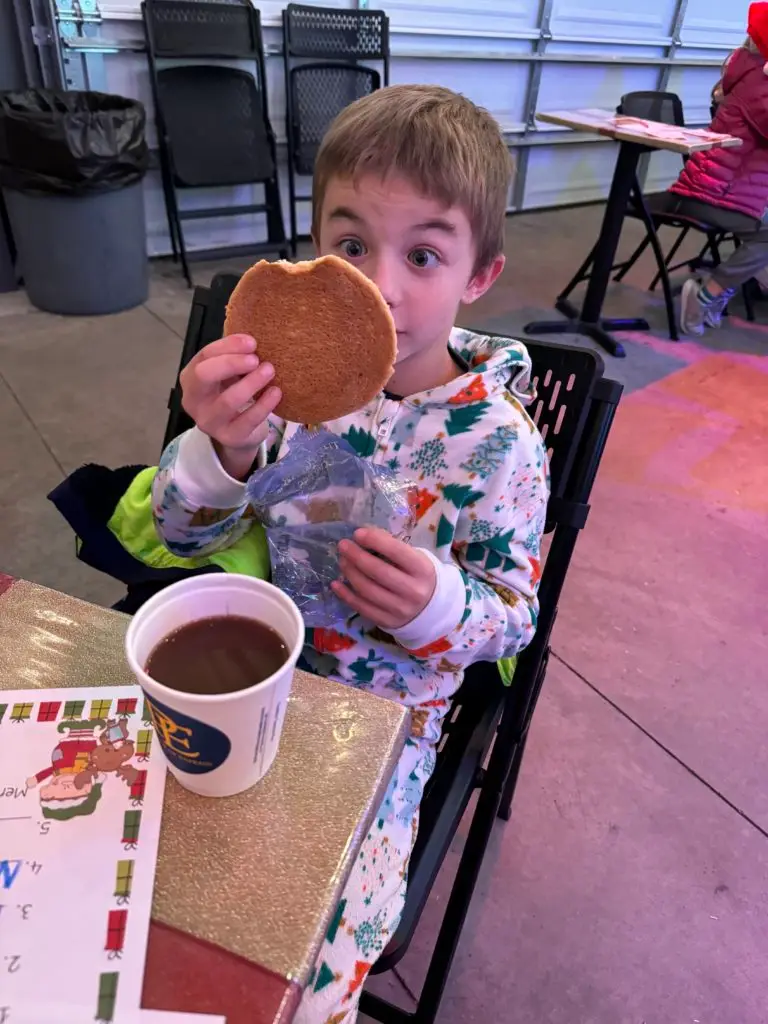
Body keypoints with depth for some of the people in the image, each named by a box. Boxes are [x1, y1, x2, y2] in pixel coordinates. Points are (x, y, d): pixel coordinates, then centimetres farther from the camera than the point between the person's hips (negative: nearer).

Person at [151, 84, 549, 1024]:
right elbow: (184, 535, -8)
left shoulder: (497, 440, -17)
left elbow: (514, 614, -8)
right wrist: (220, 448, -31)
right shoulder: (291, 375, -12)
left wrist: (437, 602, -31)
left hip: (385, 709, -2)